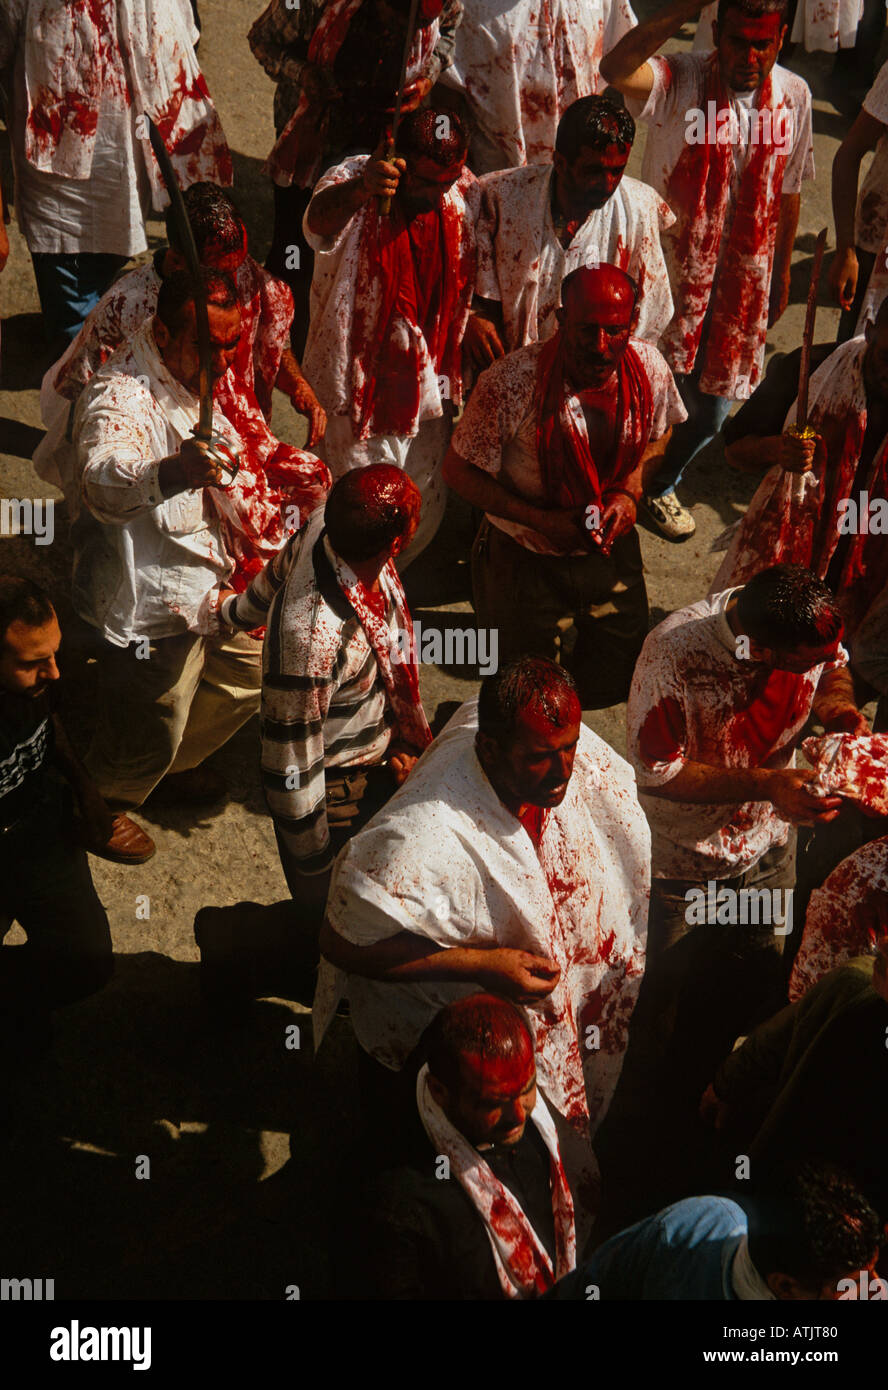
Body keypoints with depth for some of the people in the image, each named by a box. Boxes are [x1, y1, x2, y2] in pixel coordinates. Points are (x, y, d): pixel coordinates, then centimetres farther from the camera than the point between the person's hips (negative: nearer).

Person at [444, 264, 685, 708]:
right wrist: (541, 519, -23)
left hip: (612, 550, 4)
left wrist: (630, 491, -12)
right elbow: (458, 471, -16)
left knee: (620, 681, 16)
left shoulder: (649, 368, -16)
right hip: (528, 557, -3)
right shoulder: (510, 383, -28)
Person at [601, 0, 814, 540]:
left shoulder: (794, 96, -1)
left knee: (710, 412, 14)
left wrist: (782, 272, 16)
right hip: (670, 272, -4)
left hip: (744, 283, 4)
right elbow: (616, 69, -37)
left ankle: (662, 485, 42)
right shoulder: (680, 80, -15)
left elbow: (789, 192, 10)